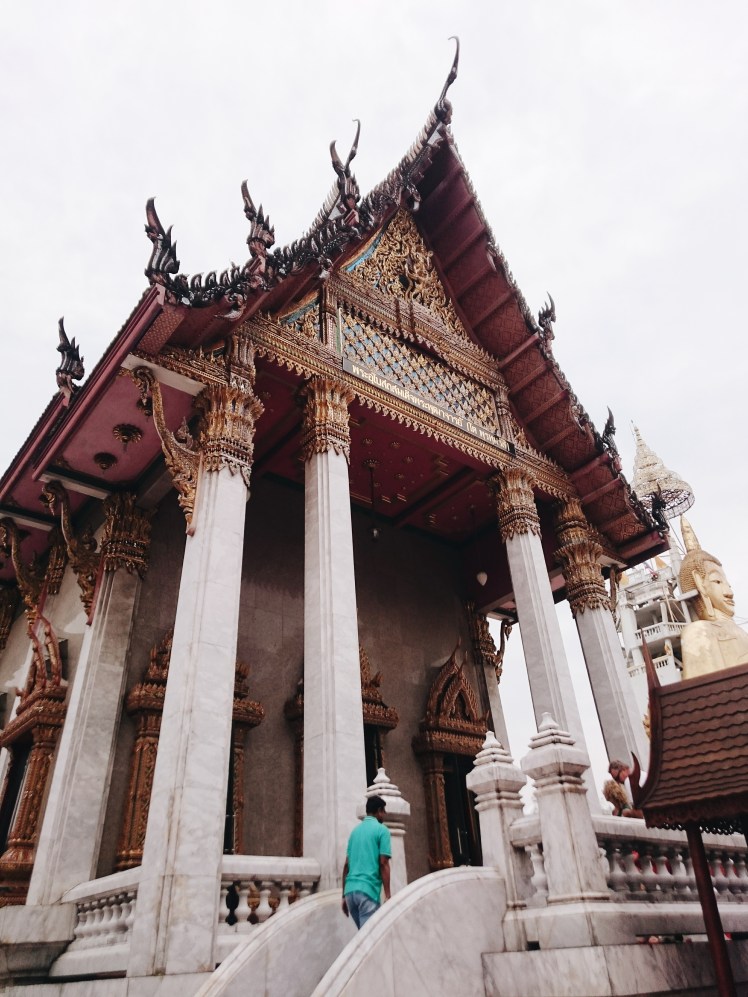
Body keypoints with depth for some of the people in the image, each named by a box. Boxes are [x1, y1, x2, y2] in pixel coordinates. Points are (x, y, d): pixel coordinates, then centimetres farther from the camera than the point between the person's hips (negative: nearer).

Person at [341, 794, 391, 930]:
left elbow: (346, 865, 15)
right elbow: (383, 864, -8)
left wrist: (344, 896, 18)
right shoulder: (381, 830, -1)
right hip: (368, 890, -6)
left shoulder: (355, 831, 17)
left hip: (350, 890, 7)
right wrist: (387, 895, -7)